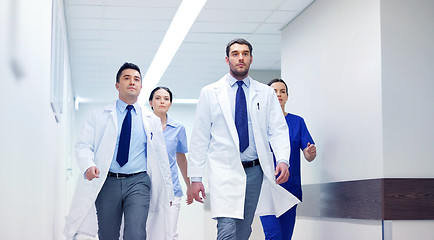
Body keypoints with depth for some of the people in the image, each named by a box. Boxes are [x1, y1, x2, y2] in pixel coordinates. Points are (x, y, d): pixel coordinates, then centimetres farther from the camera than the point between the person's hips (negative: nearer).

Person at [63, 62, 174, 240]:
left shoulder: (152, 120, 14)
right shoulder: (100, 115, 11)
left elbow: (161, 157, 16)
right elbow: (83, 145, 3)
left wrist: (167, 192, 13)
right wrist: (88, 166, -19)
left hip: (138, 182, 0)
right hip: (107, 182, 0)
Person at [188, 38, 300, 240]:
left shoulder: (266, 93, 10)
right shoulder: (210, 93, 7)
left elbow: (278, 130, 4)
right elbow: (200, 137, 5)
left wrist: (283, 159, -16)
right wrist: (195, 177, -1)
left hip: (256, 171, 2)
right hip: (225, 170, -2)